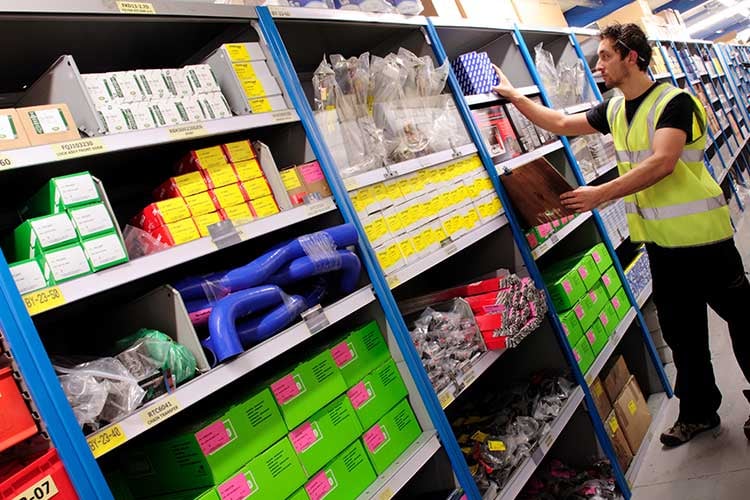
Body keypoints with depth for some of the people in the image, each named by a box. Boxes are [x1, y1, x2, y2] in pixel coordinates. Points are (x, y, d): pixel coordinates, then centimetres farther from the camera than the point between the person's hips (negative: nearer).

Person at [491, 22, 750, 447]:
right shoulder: (614, 110, 8)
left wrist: (602, 194, -31)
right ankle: (698, 412, 29)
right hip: (660, 240, 8)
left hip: (701, 234, -7)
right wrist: (512, 94, 13)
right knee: (681, 330, 15)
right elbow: (562, 125, 16)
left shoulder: (673, 101, -16)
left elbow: (662, 163, -29)